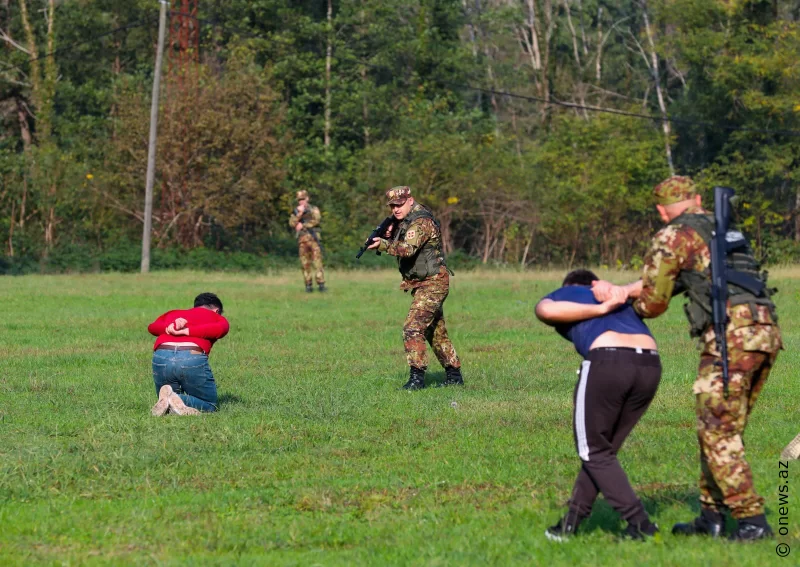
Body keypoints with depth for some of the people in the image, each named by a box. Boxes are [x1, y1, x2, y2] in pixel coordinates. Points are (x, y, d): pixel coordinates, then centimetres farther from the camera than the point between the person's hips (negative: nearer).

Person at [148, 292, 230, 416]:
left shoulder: (173, 314, 33)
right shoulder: (217, 318, 24)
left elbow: (152, 327, 11)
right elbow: (219, 329, -2)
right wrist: (184, 331, -3)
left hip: (161, 357, 4)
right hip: (193, 358, -4)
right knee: (210, 406, 16)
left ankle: (165, 399, -8)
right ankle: (181, 401, -14)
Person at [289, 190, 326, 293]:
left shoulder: (313, 209, 8)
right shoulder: (296, 211, 16)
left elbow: (315, 220, -8)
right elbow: (292, 223, 2)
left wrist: (302, 225, -8)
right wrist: (299, 214, -10)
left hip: (313, 238, -3)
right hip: (301, 239, 3)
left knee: (317, 261, -11)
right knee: (305, 263, 0)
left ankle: (321, 284, -15)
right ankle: (309, 285, 2)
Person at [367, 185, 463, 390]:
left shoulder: (422, 222, -19)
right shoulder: (402, 221, 10)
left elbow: (408, 248, -34)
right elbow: (399, 246, 16)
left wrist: (383, 244, -48)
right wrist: (388, 235, -5)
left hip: (432, 283, -10)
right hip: (422, 285, 10)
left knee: (413, 327, -20)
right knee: (436, 332, 17)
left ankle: (417, 376, -22)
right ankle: (454, 375, 26)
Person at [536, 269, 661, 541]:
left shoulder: (561, 295, 23)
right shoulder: (620, 299, 37)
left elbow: (546, 309, 0)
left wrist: (601, 309, 2)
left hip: (607, 361, -5)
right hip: (650, 365, 5)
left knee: (595, 452, 10)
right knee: (604, 450, 19)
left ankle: (639, 522, 0)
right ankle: (570, 523, 21)